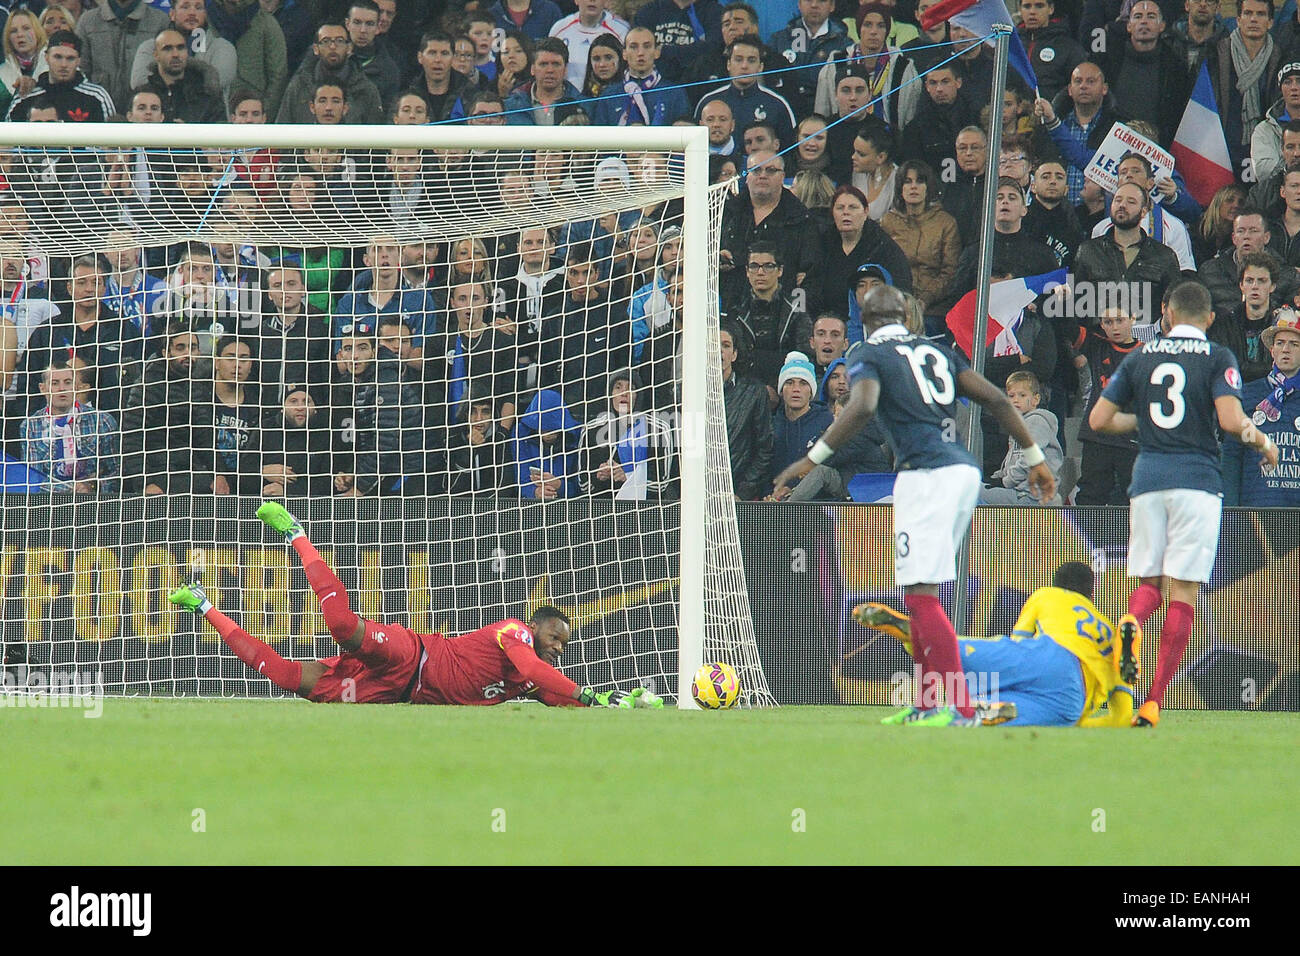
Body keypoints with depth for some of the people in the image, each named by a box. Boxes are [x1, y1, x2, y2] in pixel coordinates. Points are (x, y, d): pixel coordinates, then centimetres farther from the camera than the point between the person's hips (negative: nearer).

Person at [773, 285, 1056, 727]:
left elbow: (863, 407, -18)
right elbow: (996, 400, 17)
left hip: (926, 472, -8)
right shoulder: (937, 351, 22)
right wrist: (1035, 458, 24)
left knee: (921, 592, -9)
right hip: (965, 471, 8)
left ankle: (960, 709, -17)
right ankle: (929, 704, 20)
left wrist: (812, 459, -16)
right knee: (919, 592, 17)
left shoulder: (868, 354, 3)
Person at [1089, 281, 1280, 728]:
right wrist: (1263, 441, 7)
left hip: (1148, 480, 3)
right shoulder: (1217, 358, 0)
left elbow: (1099, 419, 9)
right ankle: (1153, 703, -6)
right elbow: (1232, 421, -12)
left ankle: (1131, 620, -25)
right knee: (1183, 594, 1)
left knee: (1148, 584, 13)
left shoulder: (1140, 357, 10)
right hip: (1198, 481, -3)